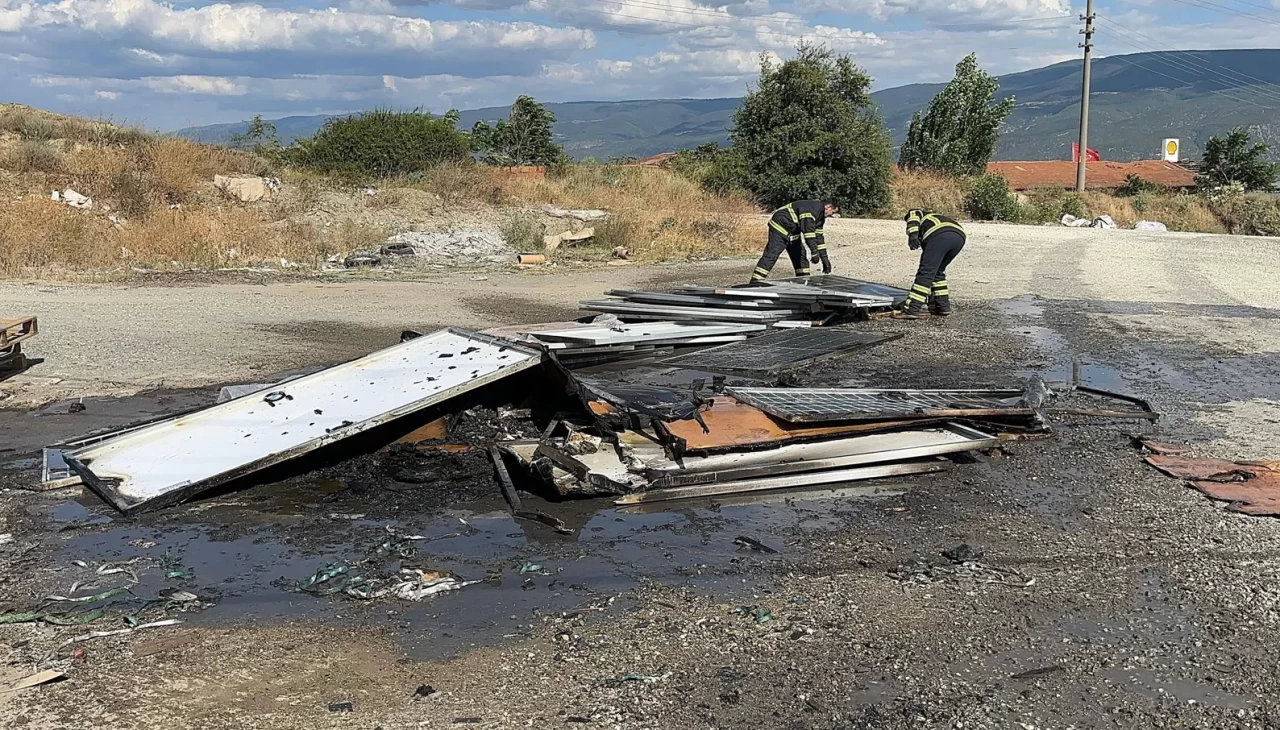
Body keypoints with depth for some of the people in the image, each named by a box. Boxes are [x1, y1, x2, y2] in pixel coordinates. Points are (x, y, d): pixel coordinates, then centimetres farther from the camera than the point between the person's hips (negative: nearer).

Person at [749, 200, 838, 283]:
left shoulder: (820, 216, 8)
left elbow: (819, 237, 14)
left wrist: (825, 259, 12)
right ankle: (754, 283, -24)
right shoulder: (813, 208, -25)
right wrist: (814, 251, -35)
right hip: (780, 226, -11)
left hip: (793, 231, 11)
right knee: (771, 255, -18)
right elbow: (808, 229, -33)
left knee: (800, 255, 10)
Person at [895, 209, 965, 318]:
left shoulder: (912, 213, 34)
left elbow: (914, 214, 5)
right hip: (960, 236, 7)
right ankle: (943, 307, 22)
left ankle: (911, 310, -10)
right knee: (938, 271, 23)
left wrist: (912, 234, -12)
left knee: (925, 272, -6)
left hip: (940, 234, -7)